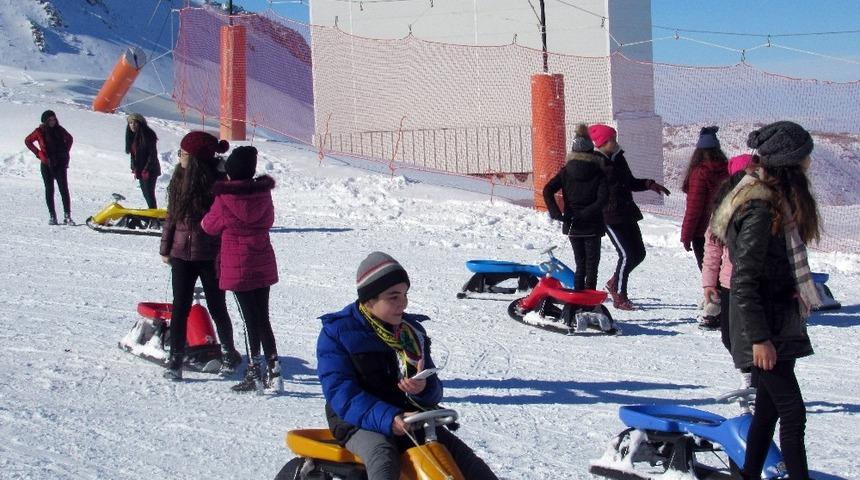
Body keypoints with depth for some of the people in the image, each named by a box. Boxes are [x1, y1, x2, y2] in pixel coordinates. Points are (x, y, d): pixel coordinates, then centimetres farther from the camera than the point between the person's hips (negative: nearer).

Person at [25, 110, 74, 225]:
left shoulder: (59, 129, 2)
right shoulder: (40, 131, -2)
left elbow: (69, 139, 20)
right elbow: (28, 141, 11)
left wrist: (66, 151, 9)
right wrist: (38, 153, 3)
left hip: (60, 164, 0)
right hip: (47, 165, 0)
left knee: (64, 189, -7)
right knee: (49, 190, 5)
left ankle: (67, 216, -9)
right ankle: (52, 216, 10)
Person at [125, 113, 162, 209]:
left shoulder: (147, 135, -16)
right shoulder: (132, 136, 9)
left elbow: (152, 154, -18)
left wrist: (147, 169, -20)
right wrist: (134, 169, 11)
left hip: (150, 170, -8)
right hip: (140, 170, 8)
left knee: (149, 192, -10)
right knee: (145, 192, 13)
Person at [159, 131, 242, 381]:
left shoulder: (216, 182, -13)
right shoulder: (179, 179, 5)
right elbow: (171, 216, 12)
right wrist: (165, 248, 12)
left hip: (210, 256, -4)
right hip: (182, 253, 5)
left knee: (217, 307, 9)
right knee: (180, 307, 3)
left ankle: (229, 353, 27)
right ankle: (175, 358, 8)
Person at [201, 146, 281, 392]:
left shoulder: (224, 199, -15)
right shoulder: (263, 193, -3)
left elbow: (210, 226, -1)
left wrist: (204, 220, 20)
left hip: (237, 266, -4)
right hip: (264, 265, 4)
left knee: (251, 319, 0)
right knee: (263, 318, 13)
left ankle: (254, 370, 3)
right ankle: (273, 367, 12)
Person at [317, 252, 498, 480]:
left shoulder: (412, 330, 10)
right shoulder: (337, 331, -5)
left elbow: (434, 391, 8)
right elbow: (340, 393, -16)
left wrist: (424, 388, -20)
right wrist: (388, 419, -32)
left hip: (409, 417, 5)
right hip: (360, 423, -5)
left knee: (459, 453, -15)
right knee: (383, 456, -36)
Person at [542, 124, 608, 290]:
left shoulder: (566, 172, 1)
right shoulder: (598, 173, -7)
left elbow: (547, 190, -9)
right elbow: (602, 198, -20)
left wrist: (556, 213, -10)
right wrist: (586, 213, -16)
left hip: (572, 226, 3)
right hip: (592, 226, -3)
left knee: (580, 264, 15)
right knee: (592, 264, 3)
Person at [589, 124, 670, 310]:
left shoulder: (618, 158, 14)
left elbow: (631, 182, 24)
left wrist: (649, 184, 11)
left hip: (627, 214, 9)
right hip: (610, 216, -9)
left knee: (638, 253, 10)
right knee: (627, 254, -11)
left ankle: (614, 283, 29)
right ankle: (619, 297, 3)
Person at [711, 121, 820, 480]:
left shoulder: (778, 202, 10)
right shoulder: (761, 209, -20)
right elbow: (744, 281, -21)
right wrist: (759, 338, -22)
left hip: (778, 325, 10)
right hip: (766, 331, -10)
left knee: (769, 408, 15)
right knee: (793, 412, -9)